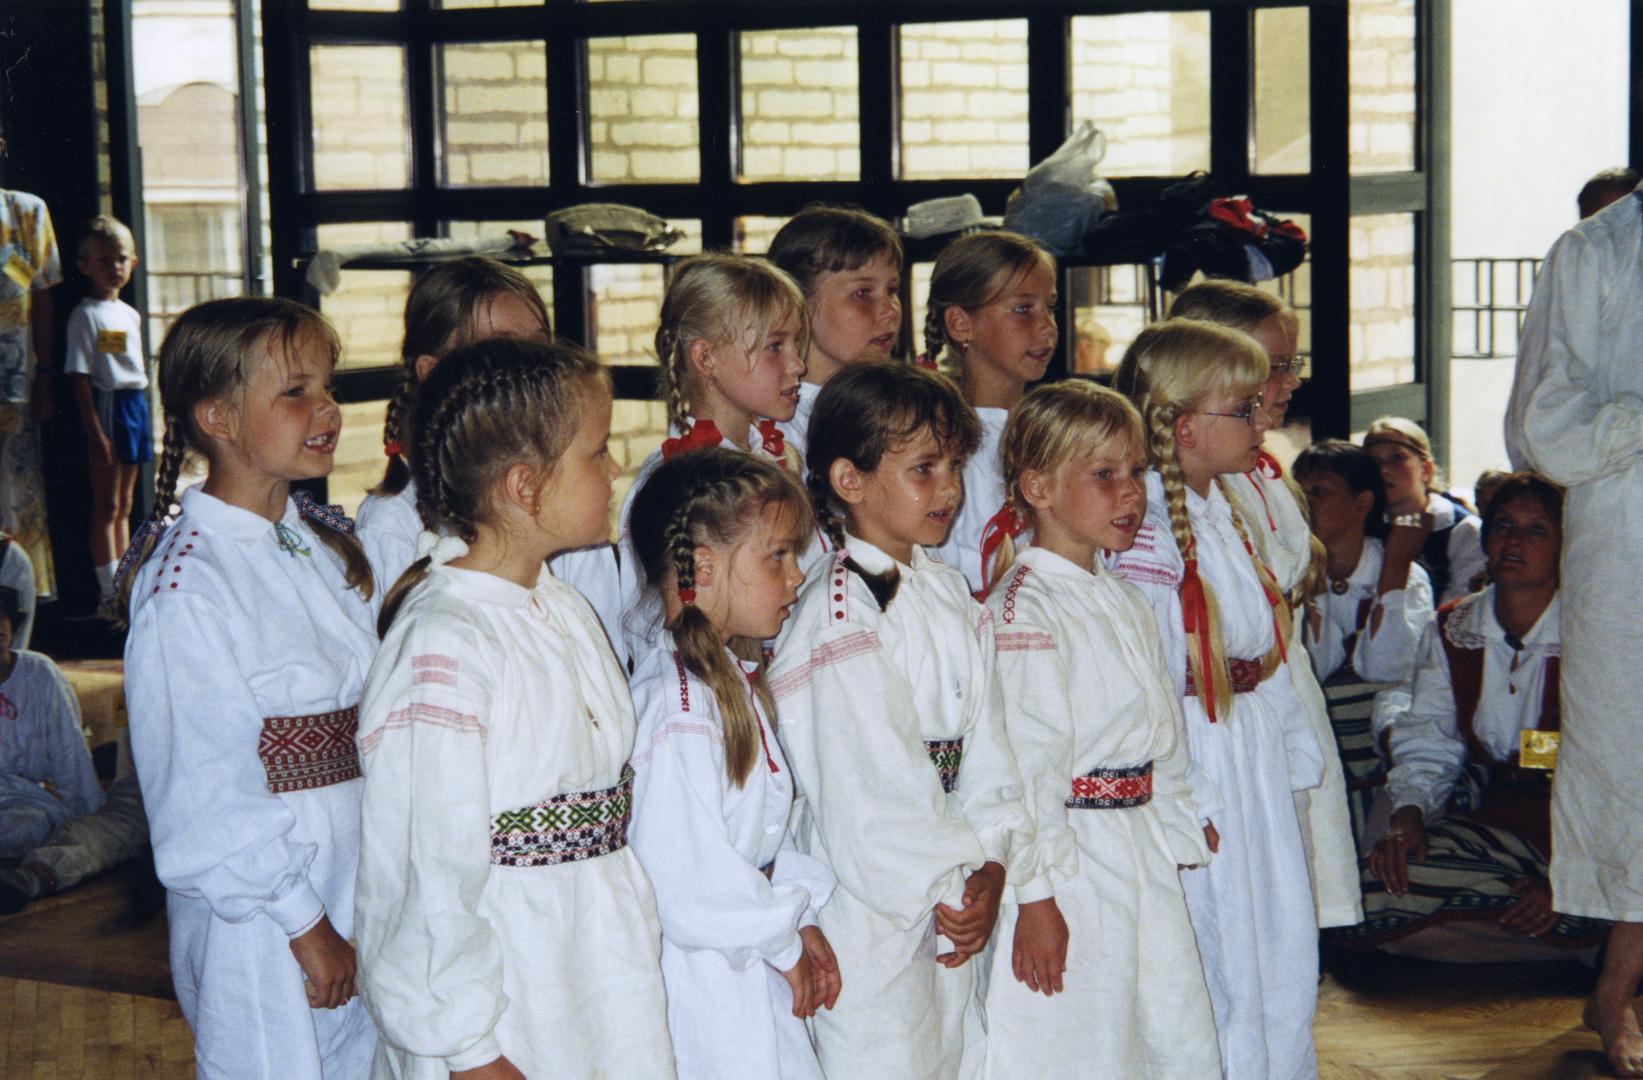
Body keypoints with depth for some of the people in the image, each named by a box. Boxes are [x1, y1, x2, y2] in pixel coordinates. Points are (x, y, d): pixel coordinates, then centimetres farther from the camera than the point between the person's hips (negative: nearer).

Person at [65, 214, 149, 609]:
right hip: (106, 404, -8)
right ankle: (109, 590, -2)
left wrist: (142, 413, 16)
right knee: (106, 506, -4)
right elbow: (81, 378, -14)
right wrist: (95, 431, -19)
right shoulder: (85, 315, -10)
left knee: (124, 505, 13)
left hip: (135, 404, 8)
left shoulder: (130, 314, 13)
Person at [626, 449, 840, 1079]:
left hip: (754, 976, 9)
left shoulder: (736, 678, 8)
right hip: (700, 988, -9)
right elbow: (686, 890, -25)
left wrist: (801, 921, 4)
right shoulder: (678, 710, -24)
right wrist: (784, 941, -10)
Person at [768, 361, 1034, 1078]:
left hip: (956, 907, 8)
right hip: (871, 907, -8)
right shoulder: (837, 615, -16)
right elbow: (876, 790, -19)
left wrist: (992, 868, -6)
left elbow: (985, 749, 6)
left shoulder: (951, 597, 9)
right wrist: (956, 881, -10)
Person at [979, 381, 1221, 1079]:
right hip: (1070, 874, -9)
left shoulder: (1127, 604, 14)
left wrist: (1180, 844, 16)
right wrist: (1035, 894, -21)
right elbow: (1025, 765, -19)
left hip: (1145, 864, 9)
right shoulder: (1025, 609, -15)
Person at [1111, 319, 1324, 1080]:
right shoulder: (1143, 531, -20)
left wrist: (1296, 752, 16)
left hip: (1258, 767, 9)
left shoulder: (1227, 512, 10)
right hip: (1194, 771, -9)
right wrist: (1181, 803, -19)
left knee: (1282, 949, 16)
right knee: (1214, 959, 0)